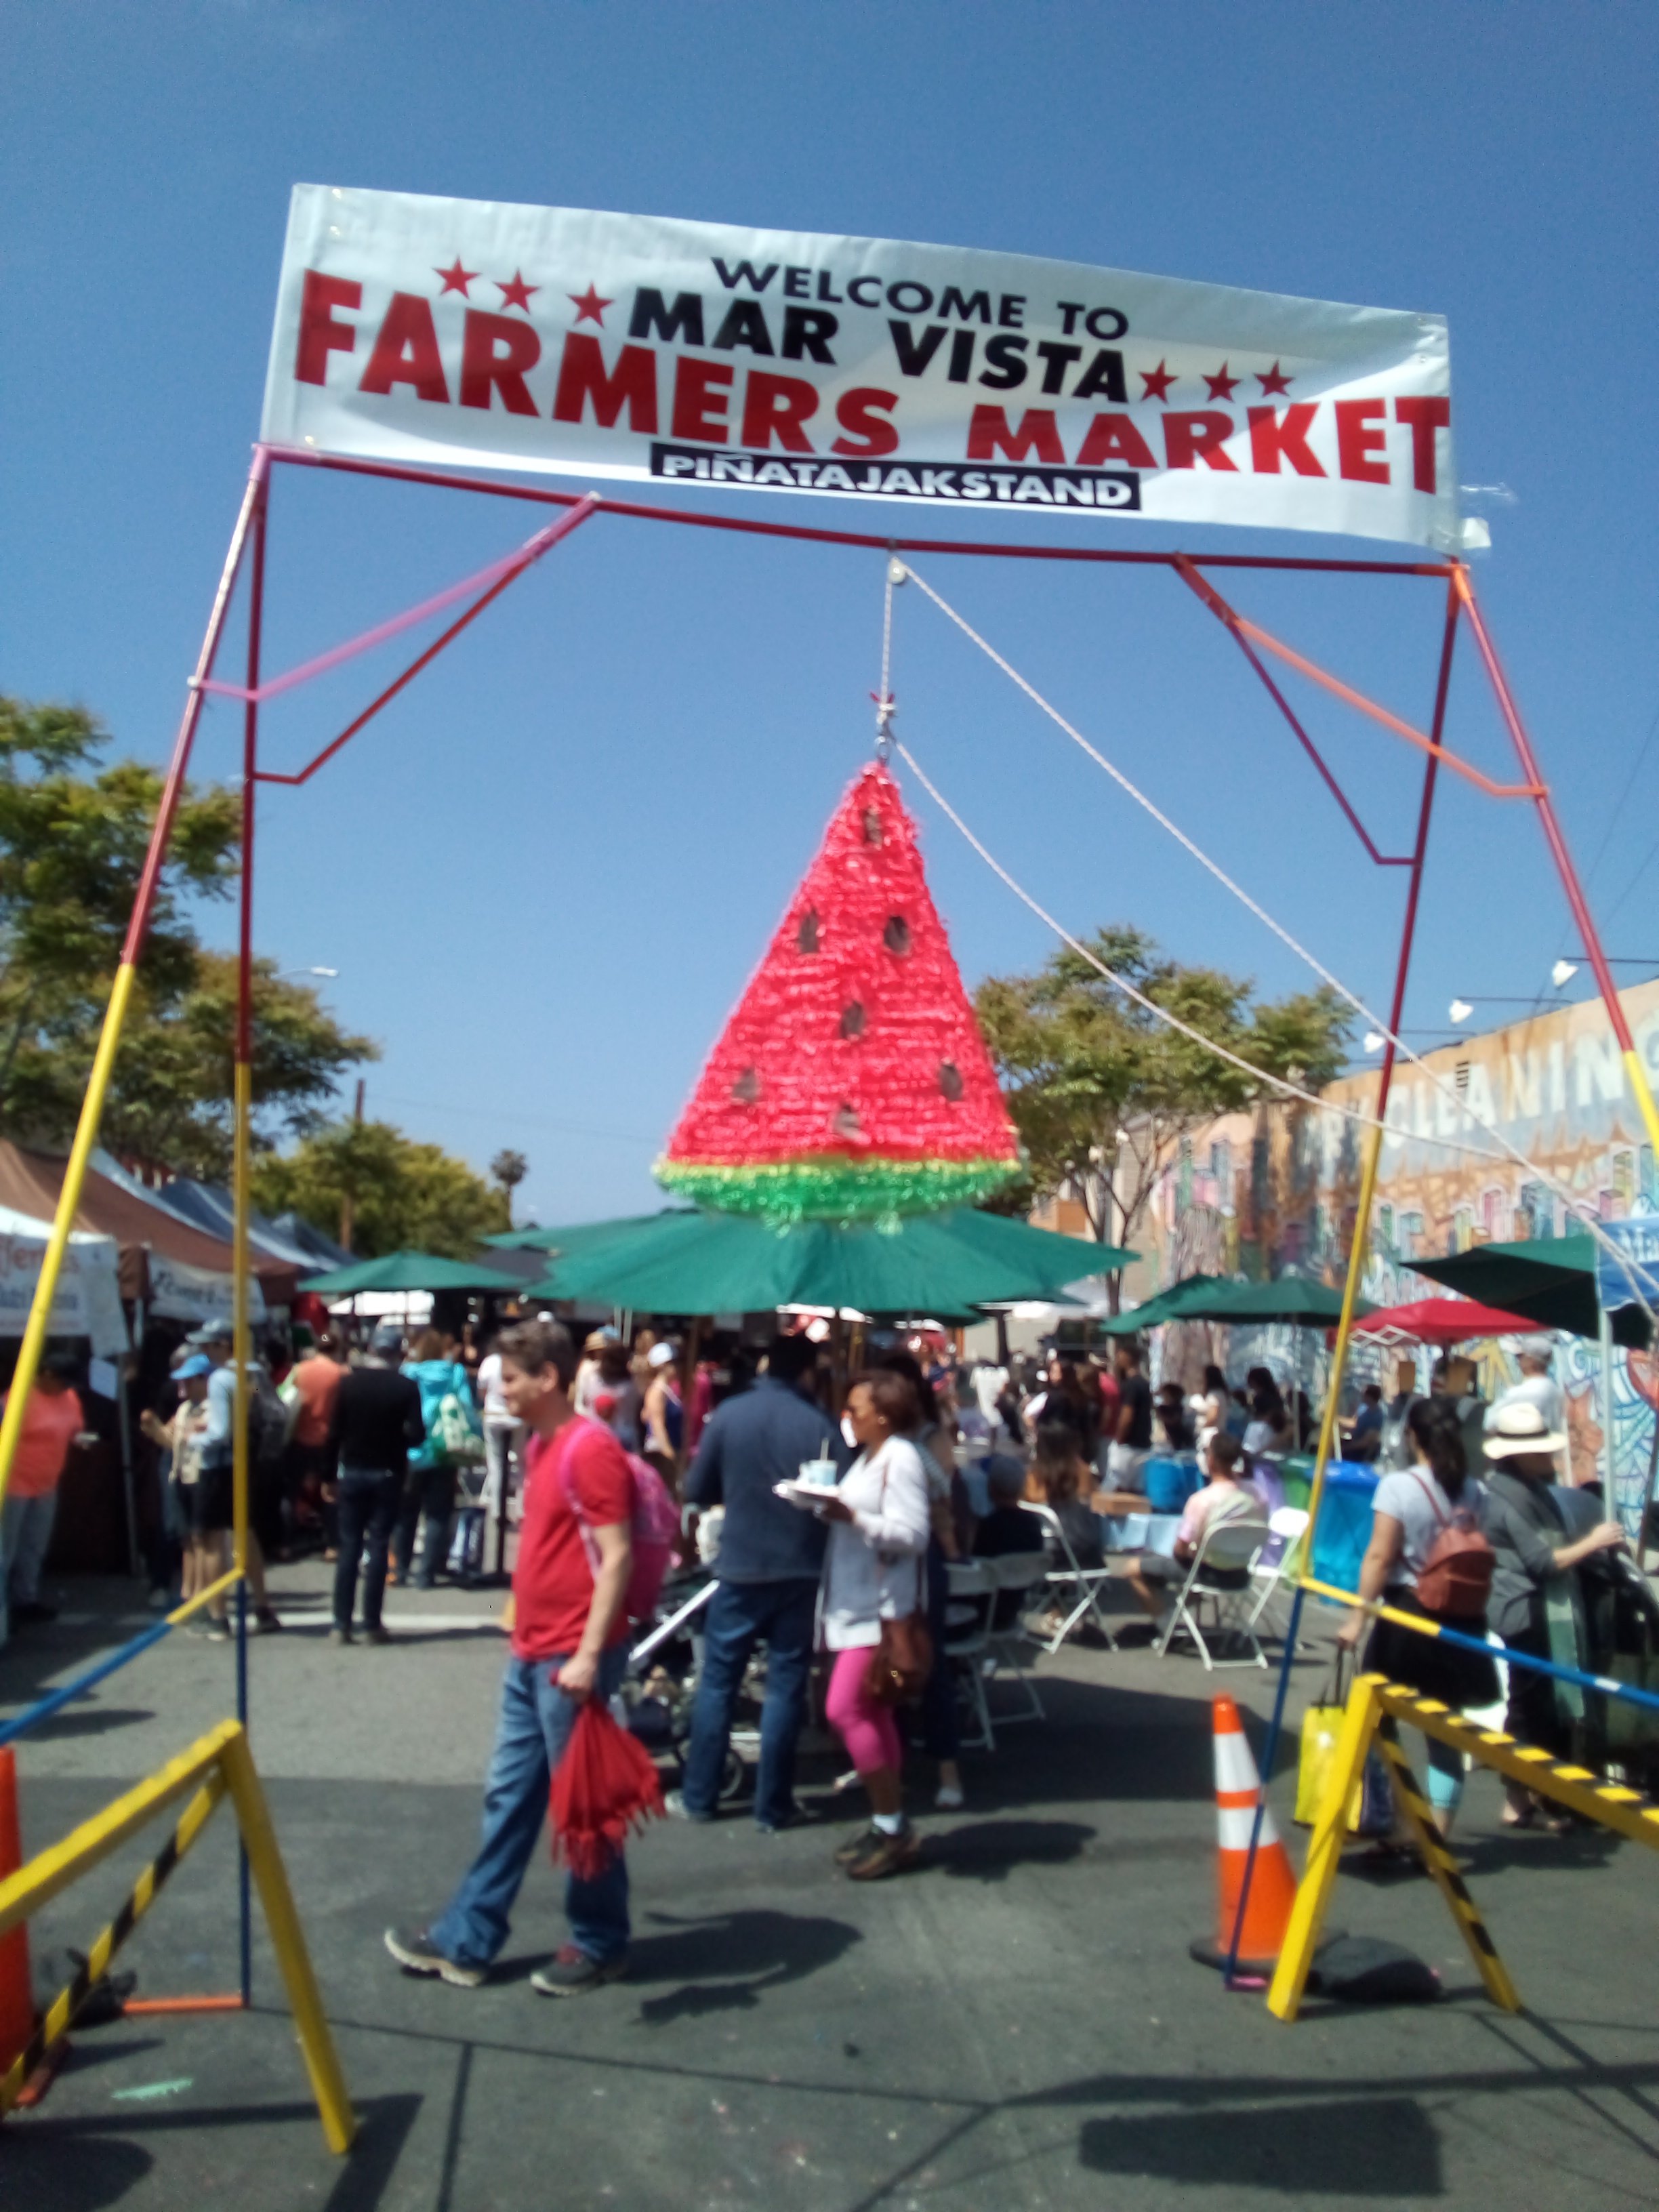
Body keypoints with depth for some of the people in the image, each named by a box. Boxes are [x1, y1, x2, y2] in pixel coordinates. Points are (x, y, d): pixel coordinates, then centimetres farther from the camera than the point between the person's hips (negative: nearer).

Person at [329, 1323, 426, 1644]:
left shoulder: (349, 1383, -1)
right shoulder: (406, 1387, -7)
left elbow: (335, 1431, -3)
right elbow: (417, 1434, -14)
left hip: (352, 1473, 2)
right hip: (388, 1475, -2)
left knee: (349, 1547, 7)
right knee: (379, 1546, 4)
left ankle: (341, 1624, 5)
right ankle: (372, 1625, 4)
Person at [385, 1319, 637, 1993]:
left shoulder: (590, 1448, -18)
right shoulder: (540, 1445, 12)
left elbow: (617, 1556, -21)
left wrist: (588, 1655, -24)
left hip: (571, 1659, -9)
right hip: (530, 1654, 9)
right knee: (508, 1796, 16)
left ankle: (599, 1946, 21)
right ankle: (465, 1939, 27)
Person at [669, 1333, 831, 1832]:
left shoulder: (730, 1413, -6)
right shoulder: (819, 1424, -11)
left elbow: (696, 1491, 0)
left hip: (739, 1567, 1)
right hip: (799, 1569, -1)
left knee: (718, 1682, 12)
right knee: (785, 1687, 8)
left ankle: (698, 1798, 18)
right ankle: (772, 1806, 13)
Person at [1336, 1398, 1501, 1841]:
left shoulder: (1398, 1486, -12)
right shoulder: (1475, 1492, 0)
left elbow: (1380, 1556, -16)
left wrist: (1359, 1617, -14)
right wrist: (1473, 1611, 14)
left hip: (1407, 1613, -4)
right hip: (1461, 1621, 4)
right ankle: (1436, 1836, 11)